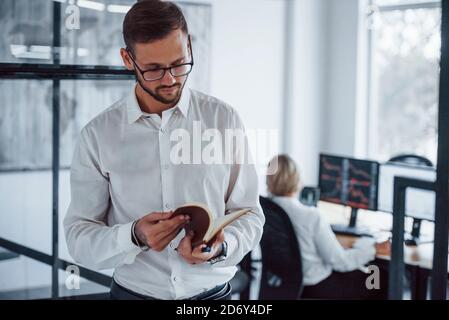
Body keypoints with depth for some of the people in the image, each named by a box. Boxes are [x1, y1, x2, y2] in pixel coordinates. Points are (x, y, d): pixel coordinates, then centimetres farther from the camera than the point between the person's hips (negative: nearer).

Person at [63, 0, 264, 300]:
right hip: (133, 291, 0)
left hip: (214, 292, 1)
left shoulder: (224, 119, -6)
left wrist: (221, 247, -23)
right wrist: (134, 237, -25)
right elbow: (78, 236, -7)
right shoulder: (98, 134, -8)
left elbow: (249, 213, -3)